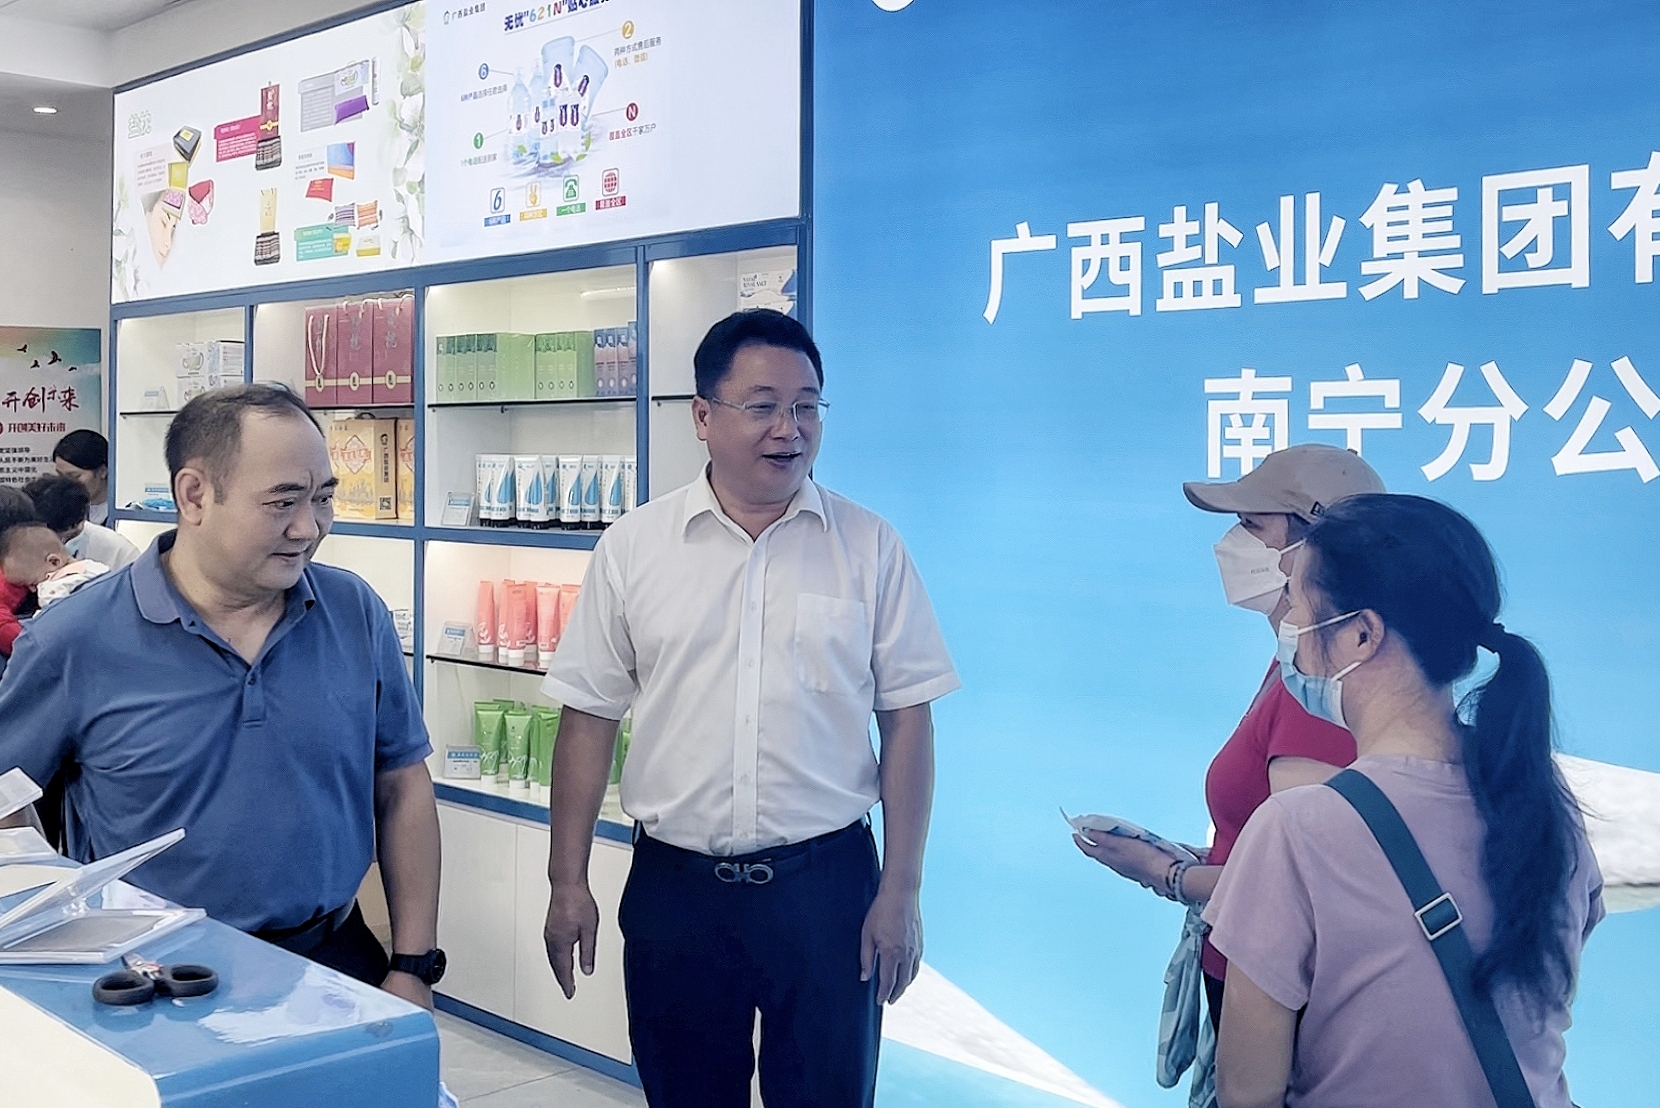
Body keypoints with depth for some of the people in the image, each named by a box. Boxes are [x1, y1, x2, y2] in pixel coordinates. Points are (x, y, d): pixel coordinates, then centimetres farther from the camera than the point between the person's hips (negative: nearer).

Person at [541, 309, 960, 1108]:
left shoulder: (869, 548, -1)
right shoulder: (633, 547, -1)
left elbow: (906, 717, 0)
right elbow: (589, 714, 3)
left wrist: (901, 888, -3)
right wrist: (568, 882, 1)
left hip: (826, 881, 0)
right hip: (673, 884, 1)